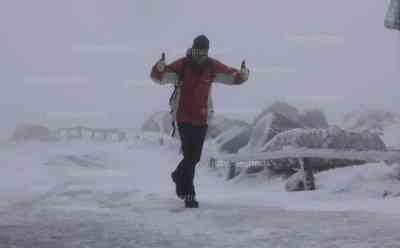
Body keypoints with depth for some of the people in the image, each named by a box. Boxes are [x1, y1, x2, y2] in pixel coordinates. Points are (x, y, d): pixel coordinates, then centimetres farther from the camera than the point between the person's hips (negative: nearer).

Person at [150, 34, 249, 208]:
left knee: (195, 156, 15)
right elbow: (159, 77, -22)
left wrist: (242, 74, -21)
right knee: (189, 155, -10)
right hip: (183, 117, -5)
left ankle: (179, 176, 44)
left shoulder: (212, 67, -2)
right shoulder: (182, 65, -13)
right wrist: (159, 69, -45)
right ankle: (189, 195, -3)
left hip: (202, 117, 5)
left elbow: (232, 76, 2)